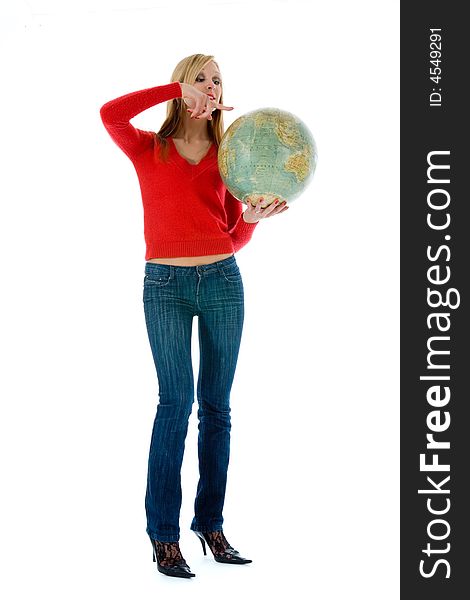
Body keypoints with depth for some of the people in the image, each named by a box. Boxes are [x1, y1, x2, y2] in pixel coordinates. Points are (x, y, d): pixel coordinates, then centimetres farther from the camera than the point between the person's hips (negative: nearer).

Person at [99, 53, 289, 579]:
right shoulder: (148, 149, 6)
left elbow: (235, 238, 12)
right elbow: (110, 113, -15)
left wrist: (253, 216, -9)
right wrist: (178, 89, -11)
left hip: (222, 280, 3)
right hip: (165, 284, -3)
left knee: (217, 405, 4)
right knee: (176, 398, -12)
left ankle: (210, 524, 14)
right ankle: (163, 535, -6)